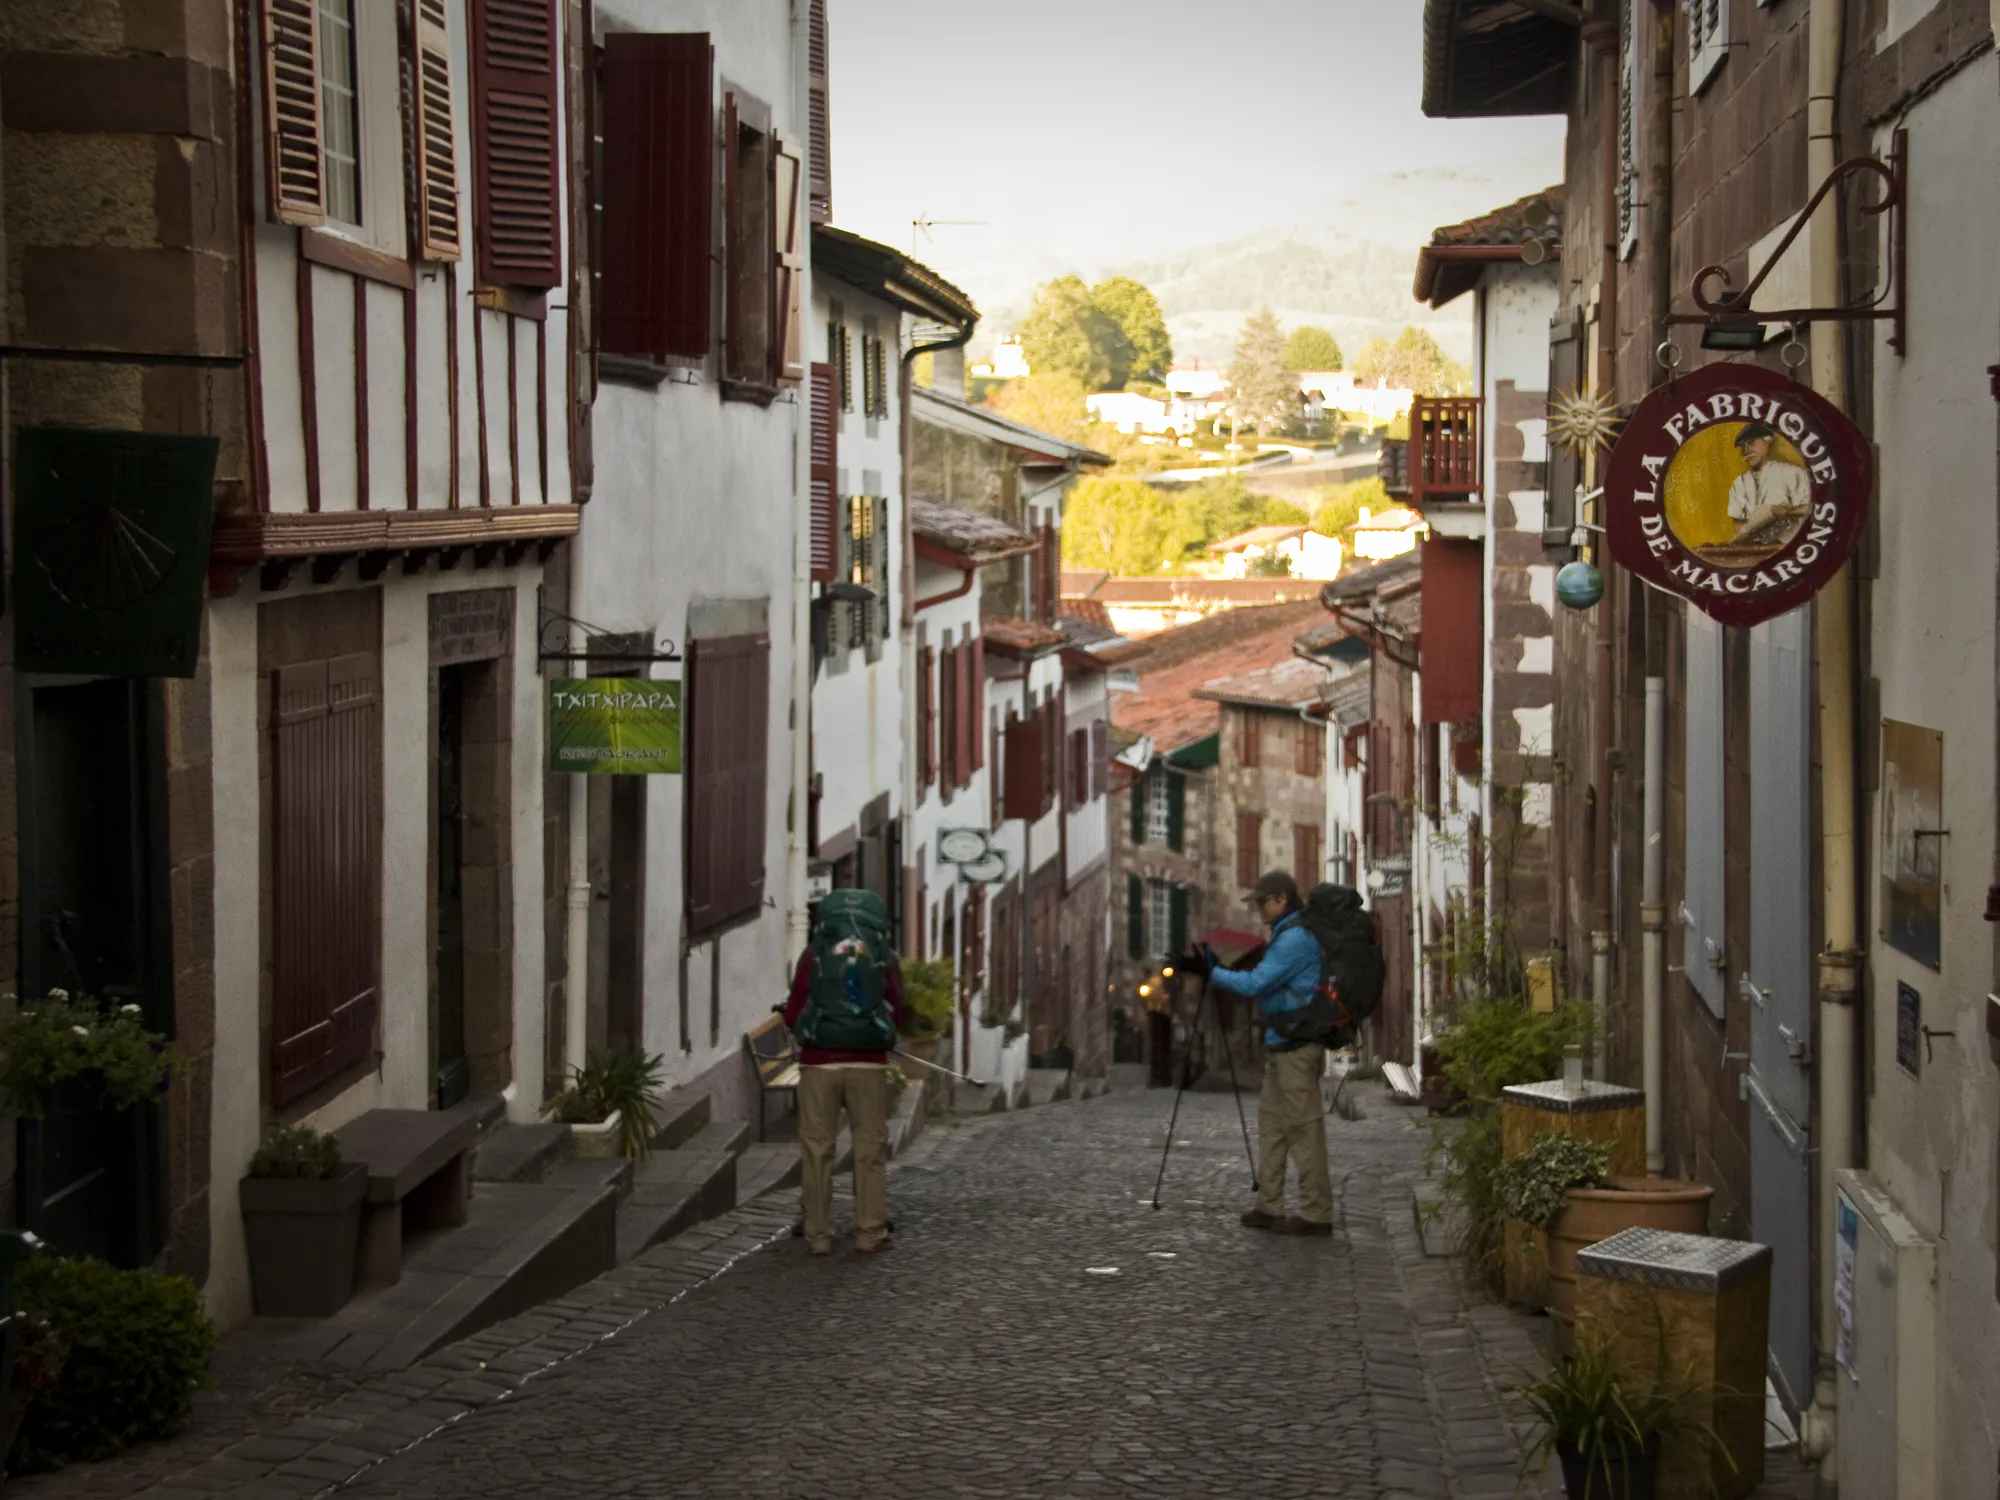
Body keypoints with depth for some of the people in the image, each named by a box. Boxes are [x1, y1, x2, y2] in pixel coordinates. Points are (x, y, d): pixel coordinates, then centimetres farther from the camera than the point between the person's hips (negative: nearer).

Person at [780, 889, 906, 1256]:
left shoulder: (814, 953, 4)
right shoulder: (885, 957, 5)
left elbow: (792, 1014, 2)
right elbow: (896, 1016, 6)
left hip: (818, 1061, 0)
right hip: (868, 1063, 0)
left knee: (817, 1149, 5)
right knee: (870, 1149, 6)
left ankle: (818, 1235, 5)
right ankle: (870, 1233, 4)